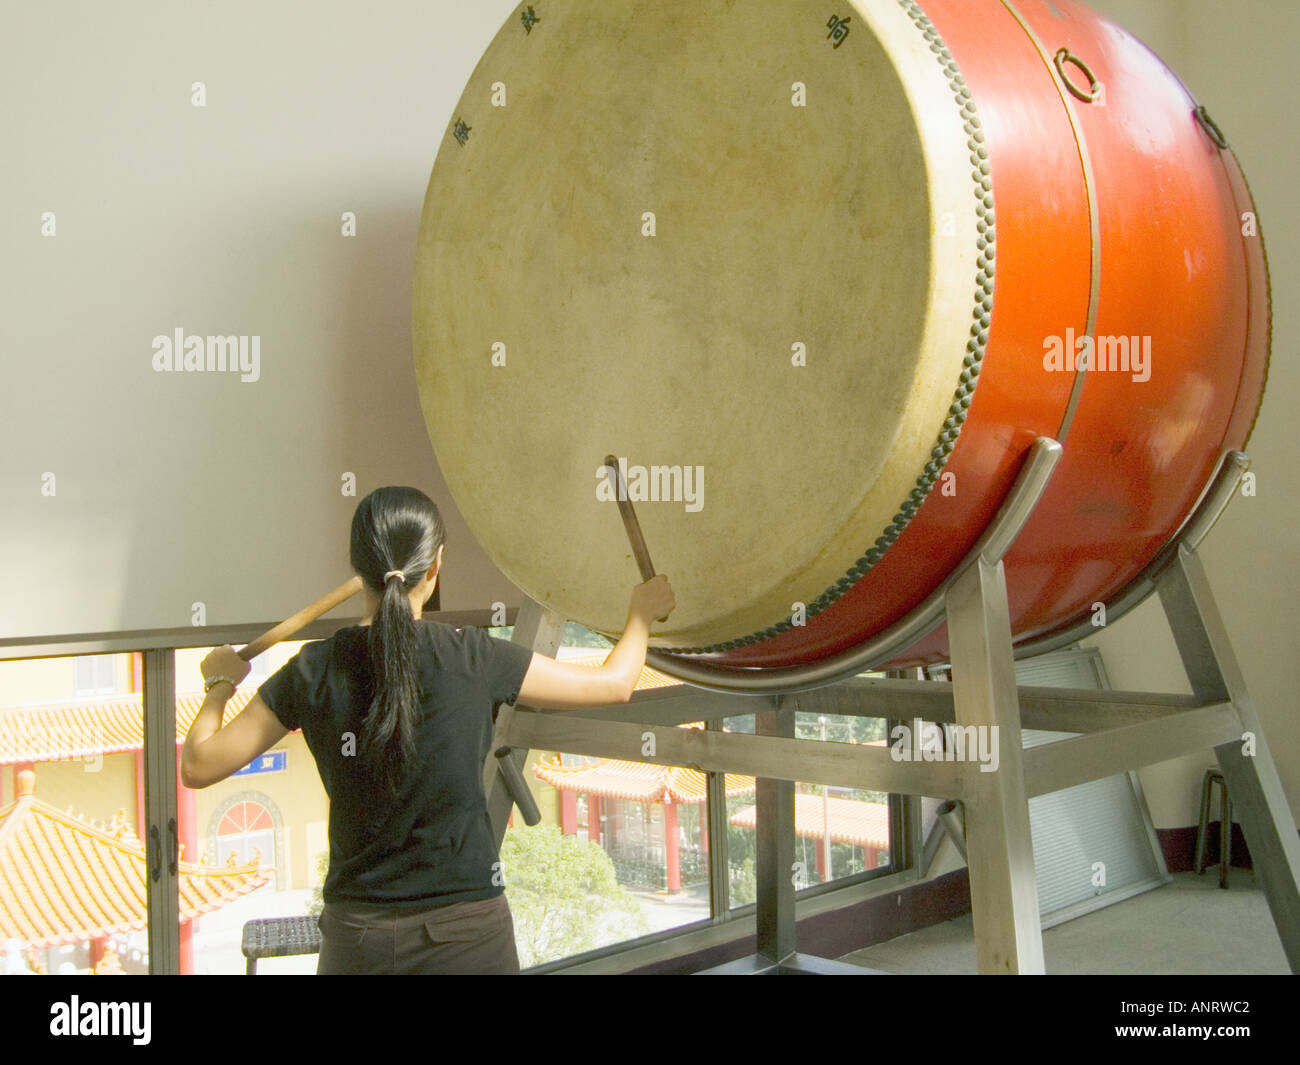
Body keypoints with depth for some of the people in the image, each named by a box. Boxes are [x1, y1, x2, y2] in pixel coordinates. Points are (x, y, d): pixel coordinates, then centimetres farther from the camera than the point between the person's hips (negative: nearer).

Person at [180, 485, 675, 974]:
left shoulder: (315, 671, -6)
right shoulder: (471, 657, -11)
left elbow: (198, 766, -1)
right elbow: (614, 684, 0)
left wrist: (220, 683, 17)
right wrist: (640, 615, 19)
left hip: (355, 938, 2)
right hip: (465, 931, -2)